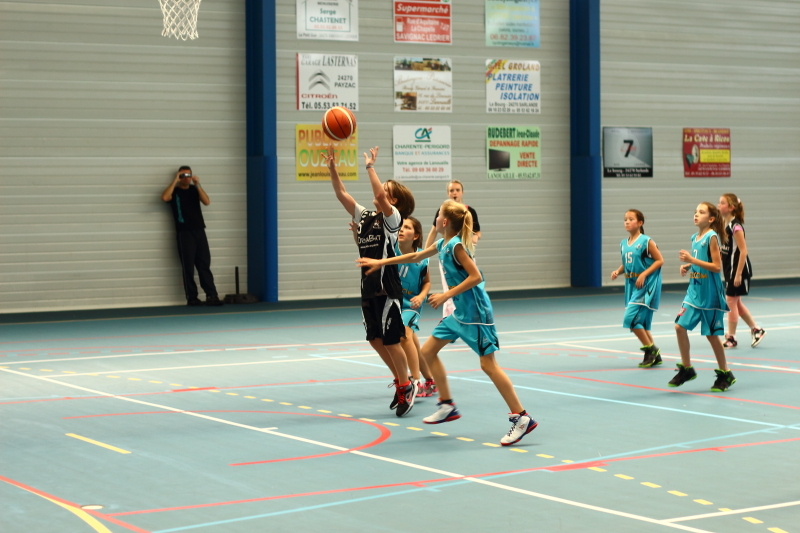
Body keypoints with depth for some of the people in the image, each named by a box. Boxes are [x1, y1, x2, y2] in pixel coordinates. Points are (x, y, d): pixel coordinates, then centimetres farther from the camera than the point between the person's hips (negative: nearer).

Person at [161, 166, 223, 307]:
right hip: (184, 233, -3)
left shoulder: (194, 190, 14)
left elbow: (207, 202, -3)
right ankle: (192, 298, -3)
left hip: (200, 231, 3)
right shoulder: (174, 191, 5)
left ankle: (211, 295, 0)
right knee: (188, 267, -4)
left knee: (204, 265, 1)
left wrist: (197, 184, -10)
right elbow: (164, 197, -18)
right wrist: (175, 181, -13)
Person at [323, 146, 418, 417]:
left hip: (387, 288, -7)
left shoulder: (392, 217, -7)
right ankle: (400, 381, 25)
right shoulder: (364, 216, 12)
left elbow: (380, 195, -25)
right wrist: (332, 168, -2)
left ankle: (407, 386, 12)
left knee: (390, 340, -3)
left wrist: (370, 166, -19)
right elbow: (342, 195, 7)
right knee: (375, 339, 10)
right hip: (368, 288, 7)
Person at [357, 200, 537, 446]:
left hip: (474, 312, -10)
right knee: (428, 351, 12)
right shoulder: (442, 244, 11)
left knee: (488, 365, -12)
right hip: (460, 312, 10)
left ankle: (521, 418, -11)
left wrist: (446, 295, -22)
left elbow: (476, 276, -22)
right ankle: (447, 405, 21)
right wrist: (381, 262, 31)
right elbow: (416, 257, 27)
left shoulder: (456, 246, -16)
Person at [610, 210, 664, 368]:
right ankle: (654, 355, 21)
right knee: (640, 322, 10)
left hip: (646, 284, -8)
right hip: (631, 284, 8)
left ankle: (650, 348, 1)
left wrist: (644, 274, -18)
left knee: (631, 318, -15)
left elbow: (660, 260, -10)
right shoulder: (623, 243, 9)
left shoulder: (646, 241, -11)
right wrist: (618, 271, -1)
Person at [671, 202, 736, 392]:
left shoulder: (712, 237, -14)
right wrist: (687, 266, 2)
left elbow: (717, 266, -19)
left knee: (711, 334, 1)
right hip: (694, 290, 7)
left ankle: (725, 374, 16)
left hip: (709, 294, -7)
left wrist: (692, 260, -23)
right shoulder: (695, 237, 8)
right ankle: (686, 369, 13)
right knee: (680, 326, -1)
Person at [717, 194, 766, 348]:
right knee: (737, 303, 15)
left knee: (731, 302, -2)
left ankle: (731, 338, 6)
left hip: (739, 269, -9)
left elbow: (743, 251, -20)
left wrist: (738, 274, -21)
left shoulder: (735, 226, -18)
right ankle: (756, 330, 26)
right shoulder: (724, 225, 7)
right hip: (730, 269, 9)